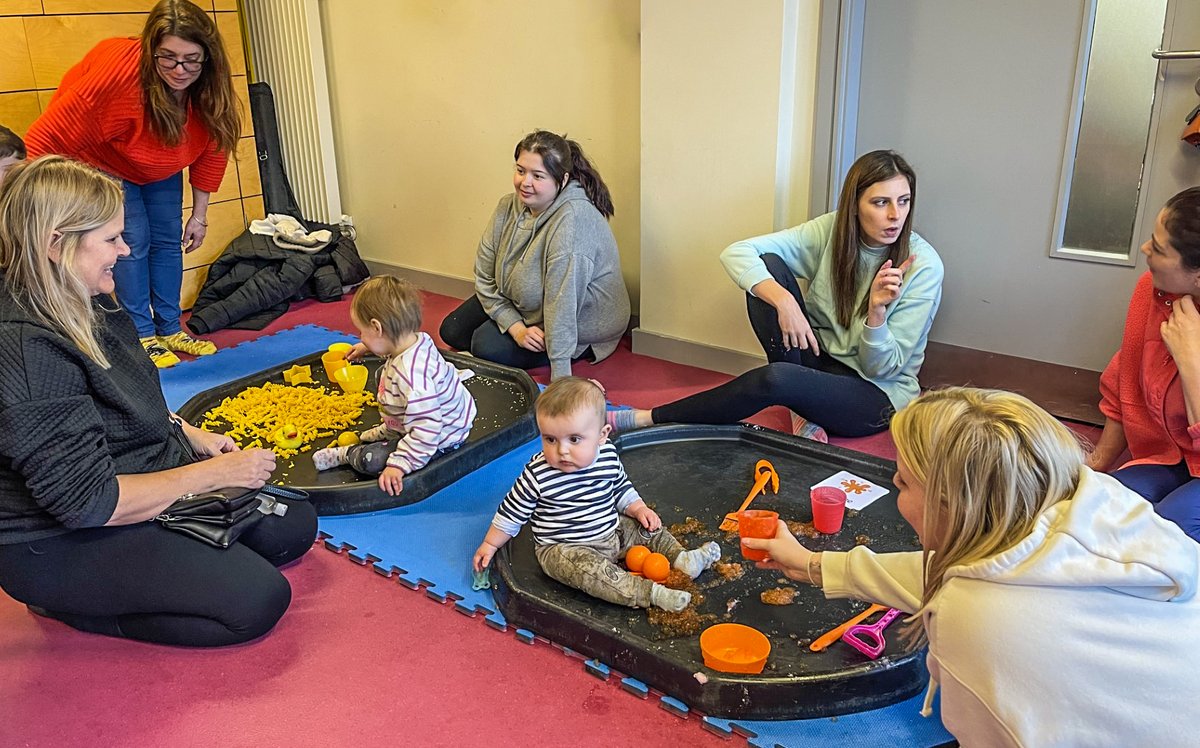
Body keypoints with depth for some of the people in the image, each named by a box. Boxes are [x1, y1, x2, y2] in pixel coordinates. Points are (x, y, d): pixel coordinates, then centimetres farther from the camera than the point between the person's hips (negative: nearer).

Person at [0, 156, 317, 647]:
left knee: (295, 524, 6)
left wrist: (192, 435, 2)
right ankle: (70, 605, 0)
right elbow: (87, 501, -28)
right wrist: (218, 472, -20)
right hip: (62, 544, -9)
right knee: (258, 600, -17)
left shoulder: (85, 304, 2)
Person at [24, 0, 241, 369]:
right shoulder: (117, 73, -40)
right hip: (104, 162, -5)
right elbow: (49, 137, -36)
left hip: (162, 170, 5)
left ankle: (170, 331, 17)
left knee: (168, 241, 5)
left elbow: (212, 150, -7)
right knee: (133, 242, -11)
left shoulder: (211, 89, -23)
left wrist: (199, 214, -4)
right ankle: (143, 337, -1)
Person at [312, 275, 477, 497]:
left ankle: (345, 455, 17)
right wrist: (367, 347, 26)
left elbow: (426, 429, -39)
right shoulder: (419, 339, -11)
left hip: (437, 440, -10)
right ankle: (388, 431, 21)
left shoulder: (411, 374, -40)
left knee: (370, 460, -16)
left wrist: (400, 464, -35)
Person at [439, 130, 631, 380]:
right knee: (452, 331, 7)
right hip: (521, 308, 8)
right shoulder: (508, 206, -10)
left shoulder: (573, 219, -34)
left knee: (488, 346, -21)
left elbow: (562, 306, -37)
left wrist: (559, 379, -37)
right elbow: (485, 279, -8)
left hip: (579, 328, -8)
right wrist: (516, 327, -21)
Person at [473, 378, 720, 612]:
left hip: (612, 533, 6)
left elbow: (621, 488, 13)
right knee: (588, 568, -33)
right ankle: (650, 593, -35)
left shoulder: (608, 456, -8)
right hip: (563, 549, -6)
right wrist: (490, 544, -1)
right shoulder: (537, 474, -22)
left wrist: (639, 509, 1)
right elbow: (512, 512, -8)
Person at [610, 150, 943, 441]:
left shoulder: (923, 266, -16)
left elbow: (884, 368, -14)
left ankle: (649, 419, -22)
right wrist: (784, 300, -32)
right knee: (767, 265, -18)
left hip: (879, 394, -4)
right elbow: (736, 253, -16)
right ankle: (802, 409, -13)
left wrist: (877, 312, -34)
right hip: (819, 357, 4)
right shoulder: (832, 230, -7)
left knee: (775, 379, -37)